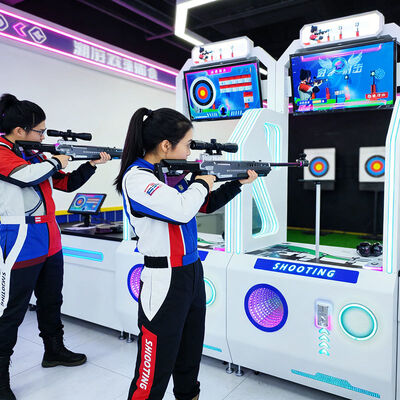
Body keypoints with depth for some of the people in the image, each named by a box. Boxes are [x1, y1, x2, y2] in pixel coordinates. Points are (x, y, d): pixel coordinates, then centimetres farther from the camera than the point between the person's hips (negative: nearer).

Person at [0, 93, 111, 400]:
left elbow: (68, 183, 17)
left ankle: (54, 350, 38)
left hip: (50, 245, 8)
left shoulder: (34, 156, 13)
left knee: (51, 301, 20)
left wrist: (92, 164, 6)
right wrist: (56, 162, -10)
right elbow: (29, 176, -28)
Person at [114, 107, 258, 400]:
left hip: (193, 272, 8)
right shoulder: (136, 177, -17)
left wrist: (238, 183, 12)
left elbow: (207, 205, 20)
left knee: (190, 356, 23)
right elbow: (181, 209, -31)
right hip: (165, 280, -8)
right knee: (156, 369, 4)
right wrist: (202, 183, -12)